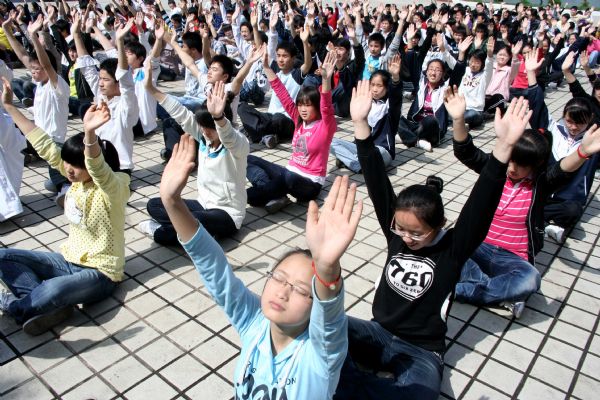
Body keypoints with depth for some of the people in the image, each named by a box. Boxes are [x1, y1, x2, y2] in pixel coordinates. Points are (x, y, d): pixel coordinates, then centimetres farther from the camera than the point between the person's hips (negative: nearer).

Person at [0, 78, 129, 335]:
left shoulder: (113, 187, -21)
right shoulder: (76, 177, 0)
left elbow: (97, 169, -44)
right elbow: (44, 145, 1)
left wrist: (89, 133, -63)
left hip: (99, 273, -8)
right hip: (68, 260, 8)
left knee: (53, 291, -37)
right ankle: (49, 305, -16)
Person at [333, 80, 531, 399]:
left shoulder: (453, 248, -10)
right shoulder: (396, 232, -2)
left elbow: (481, 206, -24)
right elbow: (377, 184, -10)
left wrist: (503, 147, -38)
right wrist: (361, 125, -17)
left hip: (421, 352, -2)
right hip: (379, 334, 3)